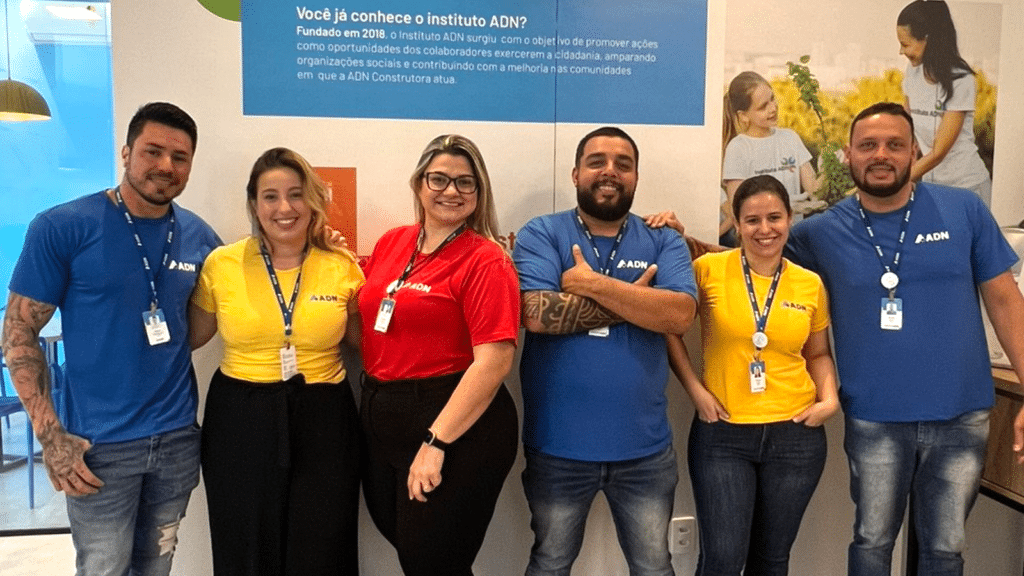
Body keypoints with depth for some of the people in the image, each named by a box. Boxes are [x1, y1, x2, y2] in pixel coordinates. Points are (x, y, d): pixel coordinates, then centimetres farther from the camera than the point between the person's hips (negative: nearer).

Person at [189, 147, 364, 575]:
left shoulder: (343, 267, -2)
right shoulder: (221, 264, -3)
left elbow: (365, 340, 10)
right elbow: (190, 336, 10)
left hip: (323, 423, 0)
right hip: (240, 423, 0)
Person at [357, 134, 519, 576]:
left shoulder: (486, 260, -13)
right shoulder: (391, 243, 7)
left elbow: (494, 361, -20)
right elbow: (367, 322, 20)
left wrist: (436, 442, -21)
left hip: (457, 427, -6)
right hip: (380, 418, 7)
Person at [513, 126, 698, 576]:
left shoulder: (664, 242, 2)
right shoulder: (541, 234, -4)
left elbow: (679, 316, -15)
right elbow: (538, 315, -21)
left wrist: (594, 283, -18)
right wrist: (636, 300, -14)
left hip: (644, 446, 2)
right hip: (558, 445, -1)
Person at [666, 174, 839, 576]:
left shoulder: (810, 284, 4)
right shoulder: (708, 270, -6)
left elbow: (818, 353, 16)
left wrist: (830, 398, -1)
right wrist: (694, 388, -8)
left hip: (795, 436, 3)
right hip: (721, 435, -3)